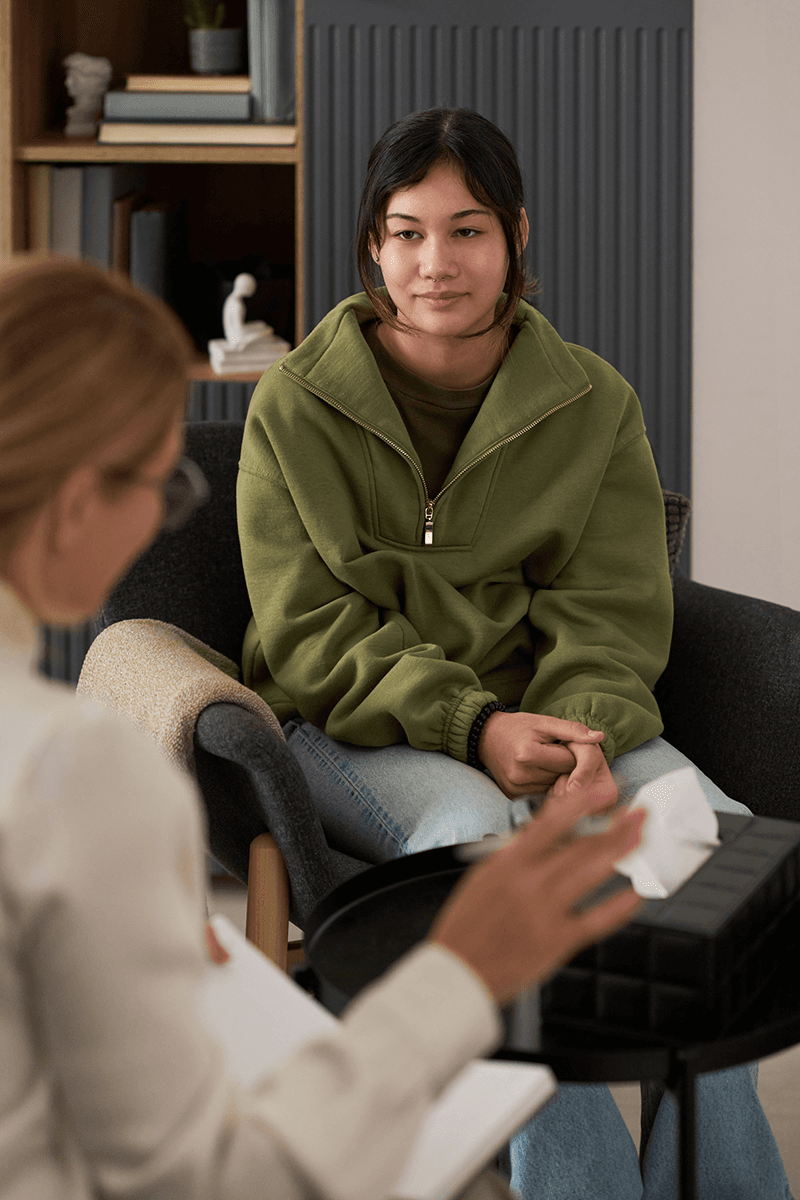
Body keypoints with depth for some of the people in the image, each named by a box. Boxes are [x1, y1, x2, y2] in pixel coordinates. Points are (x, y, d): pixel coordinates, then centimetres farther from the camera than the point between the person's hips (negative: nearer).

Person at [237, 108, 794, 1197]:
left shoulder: (594, 402, 5)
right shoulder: (297, 405, -1)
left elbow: (610, 613, 0)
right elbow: (309, 633, -7)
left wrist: (591, 737, -23)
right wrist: (473, 725, -23)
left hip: (545, 712, 3)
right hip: (353, 729, -2)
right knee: (480, 833, -36)